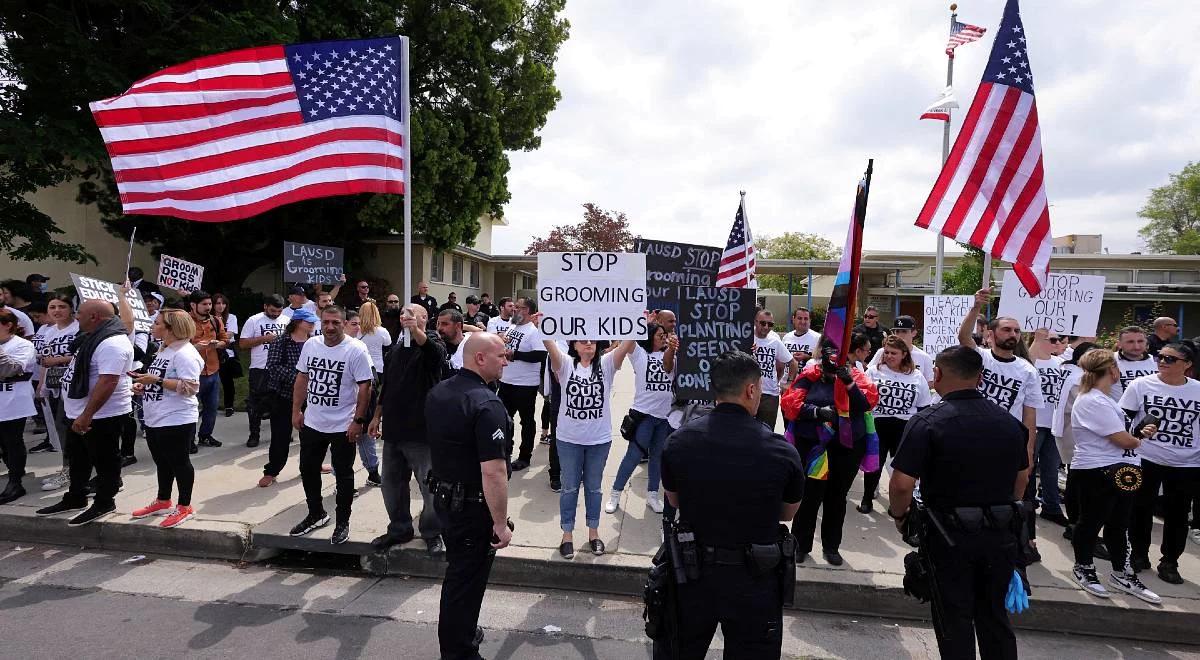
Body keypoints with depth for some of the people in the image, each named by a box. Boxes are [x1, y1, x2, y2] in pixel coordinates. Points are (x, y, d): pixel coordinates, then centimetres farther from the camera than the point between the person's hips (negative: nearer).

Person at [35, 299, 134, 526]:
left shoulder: (111, 343, -25)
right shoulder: (94, 337, 11)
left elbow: (108, 382, -31)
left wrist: (87, 415, -29)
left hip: (101, 415, -11)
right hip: (79, 413, 11)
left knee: (104, 460, 4)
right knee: (78, 458, 21)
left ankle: (104, 504, 16)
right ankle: (75, 498, 36)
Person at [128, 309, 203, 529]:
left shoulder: (184, 353, -19)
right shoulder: (164, 351, 13)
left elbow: (190, 387, -27)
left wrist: (157, 380, -26)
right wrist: (145, 385, 7)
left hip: (176, 421, -10)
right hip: (155, 419, 10)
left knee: (179, 462, 2)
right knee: (162, 462, 20)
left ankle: (185, 507, 14)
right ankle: (162, 502, 34)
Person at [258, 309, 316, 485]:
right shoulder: (281, 341, -7)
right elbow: (273, 366, -16)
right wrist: (294, 377, -23)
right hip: (282, 395, -4)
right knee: (281, 435, 1)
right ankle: (271, 472, 16)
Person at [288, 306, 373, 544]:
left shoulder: (356, 350, -16)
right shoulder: (311, 344, 1)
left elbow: (364, 387, -15)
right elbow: (302, 378, 10)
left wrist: (358, 421, -17)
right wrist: (296, 410, 8)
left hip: (343, 426, -6)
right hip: (312, 423, 6)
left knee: (343, 475, 8)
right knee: (308, 470, 18)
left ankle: (342, 523, 23)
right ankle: (316, 515, 38)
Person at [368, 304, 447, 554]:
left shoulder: (432, 345, -6)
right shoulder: (396, 348, 14)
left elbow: (435, 352, -32)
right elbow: (385, 385, 20)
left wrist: (415, 331, -46)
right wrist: (377, 416, 18)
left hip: (421, 431, -6)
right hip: (393, 429, 7)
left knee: (430, 485, 2)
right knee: (392, 483, 16)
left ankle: (432, 533, 18)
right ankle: (399, 529, 32)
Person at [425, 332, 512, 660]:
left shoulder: (437, 392, 1)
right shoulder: (486, 404, -26)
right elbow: (493, 472, -30)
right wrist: (501, 523, -22)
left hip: (443, 495, 9)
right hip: (473, 505, -9)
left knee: (457, 569, 25)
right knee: (467, 578, 8)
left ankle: (459, 633, 44)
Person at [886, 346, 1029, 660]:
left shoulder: (928, 422, -18)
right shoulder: (1010, 422, 1)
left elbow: (902, 484, -23)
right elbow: (1021, 478, 13)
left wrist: (899, 515, -4)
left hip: (950, 535, -5)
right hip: (1000, 535, 5)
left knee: (954, 621, 11)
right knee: (994, 616, 22)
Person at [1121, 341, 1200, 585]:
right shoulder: (1141, 385, -5)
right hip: (1145, 461, -1)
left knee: (1177, 514, 10)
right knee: (1141, 510, 9)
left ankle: (1169, 562, 25)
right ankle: (1139, 554, 26)